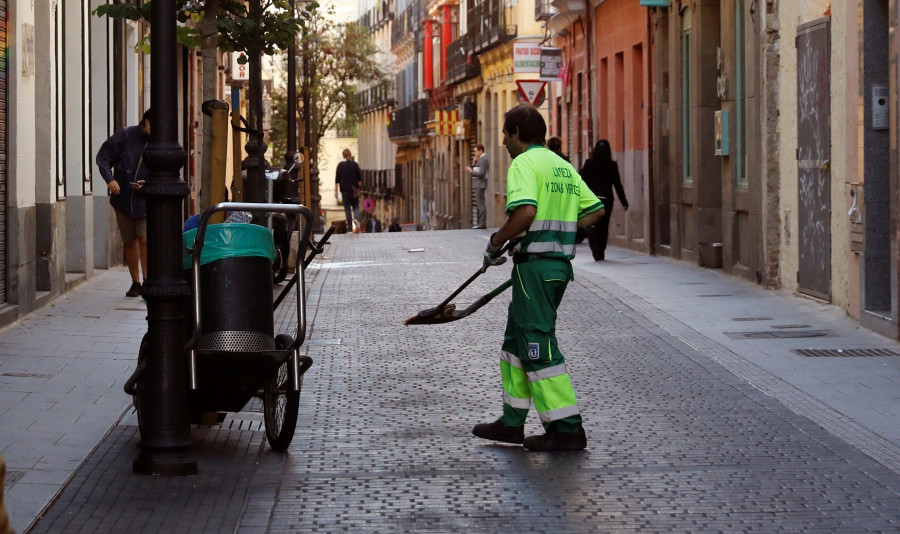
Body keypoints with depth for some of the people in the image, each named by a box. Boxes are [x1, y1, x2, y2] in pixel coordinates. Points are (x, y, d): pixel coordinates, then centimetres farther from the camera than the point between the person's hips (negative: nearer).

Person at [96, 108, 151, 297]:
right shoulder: (126, 135, -4)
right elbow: (103, 157, -2)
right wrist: (109, 179, -18)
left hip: (146, 200, -2)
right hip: (123, 198, 2)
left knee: (144, 239, -15)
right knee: (129, 242, 9)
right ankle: (135, 283, 21)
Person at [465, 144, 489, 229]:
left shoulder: (483, 159, -12)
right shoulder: (480, 159, 19)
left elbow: (482, 174, -20)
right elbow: (474, 170, 19)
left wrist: (471, 171, -12)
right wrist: (474, 163, 5)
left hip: (480, 185, -11)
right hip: (478, 186, 11)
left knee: (481, 204, -11)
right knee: (478, 205, 12)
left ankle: (482, 223, -13)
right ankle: (479, 223, 16)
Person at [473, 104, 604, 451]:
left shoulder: (524, 163, -10)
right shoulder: (563, 166, 17)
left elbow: (525, 212, -25)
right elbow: (595, 210, 17)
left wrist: (495, 243, -13)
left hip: (535, 265, -9)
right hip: (560, 263, 9)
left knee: (539, 346, -5)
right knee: (517, 341, 17)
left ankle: (567, 429, -5)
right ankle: (512, 422, 22)